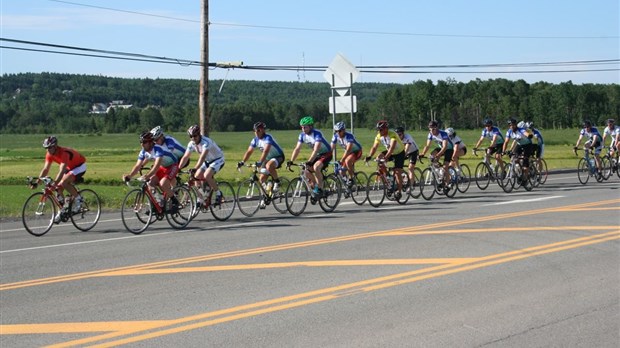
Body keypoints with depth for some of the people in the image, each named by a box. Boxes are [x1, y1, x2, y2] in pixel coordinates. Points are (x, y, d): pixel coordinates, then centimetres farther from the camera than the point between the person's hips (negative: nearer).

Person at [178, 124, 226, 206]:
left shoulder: (206, 142, -32)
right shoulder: (191, 144, -11)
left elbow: (202, 157, -43)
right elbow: (185, 157, -11)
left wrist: (195, 169, -54)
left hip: (218, 160, -7)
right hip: (207, 161, 7)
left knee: (206, 175, -28)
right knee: (196, 176, -8)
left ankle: (218, 194, -7)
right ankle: (200, 200, 2)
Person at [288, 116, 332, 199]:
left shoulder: (317, 134, -28)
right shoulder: (302, 135, -8)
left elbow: (316, 150, -38)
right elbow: (297, 149, -9)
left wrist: (309, 162, -48)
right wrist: (291, 161, -21)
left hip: (326, 154, -7)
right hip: (317, 155, 7)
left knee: (316, 167, -32)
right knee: (306, 170, -9)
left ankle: (319, 189, -20)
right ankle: (316, 186, 11)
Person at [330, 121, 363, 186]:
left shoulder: (349, 136, -31)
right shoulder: (336, 136, -13)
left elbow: (348, 150, -41)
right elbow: (331, 148, -13)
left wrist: (341, 160, -50)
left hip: (356, 151, -6)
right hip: (347, 152, 6)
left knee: (347, 161, -35)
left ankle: (352, 178, -19)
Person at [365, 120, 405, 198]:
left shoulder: (392, 135, -33)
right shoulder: (379, 136, -14)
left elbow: (392, 147, -44)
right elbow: (374, 147, -15)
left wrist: (386, 157, -56)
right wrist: (369, 156, -32)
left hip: (399, 153, -6)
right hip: (389, 152, 6)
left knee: (397, 172, -13)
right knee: (379, 158, -21)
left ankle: (399, 191, -3)